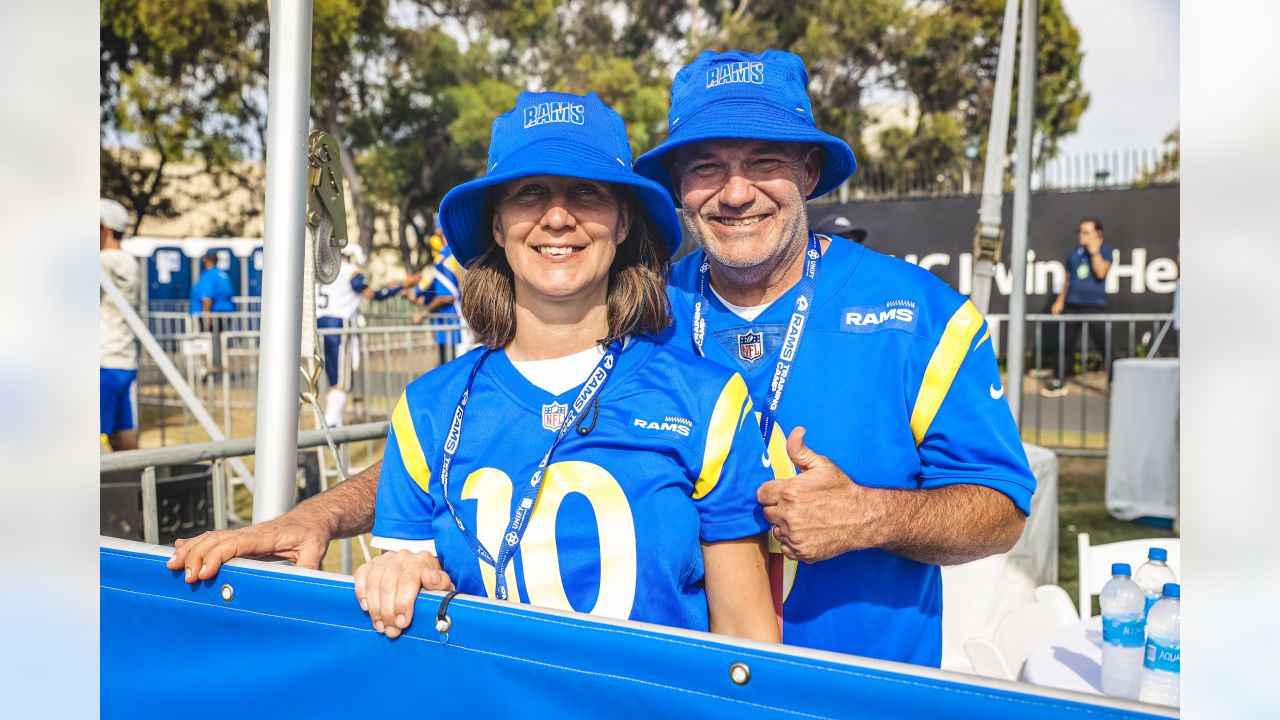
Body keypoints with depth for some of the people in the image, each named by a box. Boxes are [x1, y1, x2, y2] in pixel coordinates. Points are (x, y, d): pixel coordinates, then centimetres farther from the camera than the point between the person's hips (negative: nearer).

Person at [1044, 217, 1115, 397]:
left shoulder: (1106, 251, 0)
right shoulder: (1074, 252, 12)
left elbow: (1101, 272, -16)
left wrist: (1094, 251, -12)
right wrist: (1060, 300, 12)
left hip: (1095, 306, -4)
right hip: (1072, 305, 4)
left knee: (1103, 345, -7)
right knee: (1066, 345, 7)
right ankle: (1060, 382, 16)